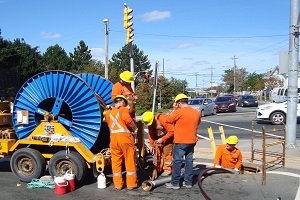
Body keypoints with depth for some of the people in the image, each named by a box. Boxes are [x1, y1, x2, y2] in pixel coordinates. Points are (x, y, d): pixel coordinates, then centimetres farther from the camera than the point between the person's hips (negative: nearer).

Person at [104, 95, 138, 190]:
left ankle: (118, 184, 16)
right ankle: (131, 184, 11)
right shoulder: (123, 110, -1)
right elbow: (127, 119, -18)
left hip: (113, 138, 5)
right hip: (125, 137, -5)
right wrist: (134, 127, -3)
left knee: (116, 162, 11)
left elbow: (108, 123, 13)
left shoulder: (108, 113, 17)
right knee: (130, 161, 5)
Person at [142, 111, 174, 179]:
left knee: (167, 153, -7)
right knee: (158, 153, 8)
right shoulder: (149, 123, -9)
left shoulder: (163, 119, -31)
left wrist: (162, 139, -25)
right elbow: (150, 134, 0)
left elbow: (171, 131, -29)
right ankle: (158, 169, 20)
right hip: (159, 138, 7)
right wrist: (151, 145, -5)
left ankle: (168, 170, 3)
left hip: (168, 137, -7)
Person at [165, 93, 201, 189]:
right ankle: (188, 182, 19)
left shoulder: (179, 112, -16)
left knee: (177, 162, 2)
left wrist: (175, 110, 2)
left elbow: (168, 119, -7)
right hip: (192, 141, 6)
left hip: (180, 141, -6)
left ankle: (175, 183, 7)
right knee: (189, 161, 13)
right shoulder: (197, 112, 4)